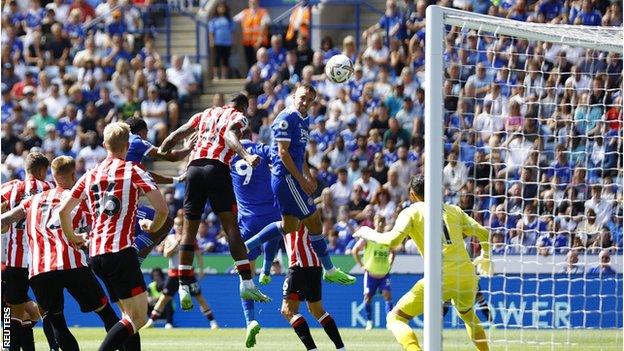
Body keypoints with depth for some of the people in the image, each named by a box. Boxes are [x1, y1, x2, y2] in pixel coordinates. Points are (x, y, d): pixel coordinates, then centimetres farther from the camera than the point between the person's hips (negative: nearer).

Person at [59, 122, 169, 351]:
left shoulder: (91, 175, 15)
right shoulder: (132, 171, 0)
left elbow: (63, 210, 18)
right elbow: (162, 208, -6)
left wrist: (72, 238, 34)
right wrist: (152, 227, 15)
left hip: (95, 254, 7)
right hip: (120, 251, -7)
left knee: (131, 316, 15)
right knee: (138, 317, -8)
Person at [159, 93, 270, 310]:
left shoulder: (205, 114, 27)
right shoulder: (239, 117, 12)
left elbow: (175, 137, 26)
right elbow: (229, 134, -11)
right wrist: (246, 156, -27)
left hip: (194, 167, 4)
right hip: (217, 168, -4)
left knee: (189, 231, 7)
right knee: (231, 227, -6)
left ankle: (184, 288, 2)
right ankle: (247, 284, -13)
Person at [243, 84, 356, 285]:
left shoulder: (304, 120, 15)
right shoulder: (287, 118, -15)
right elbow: (283, 152, -19)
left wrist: (308, 177, 18)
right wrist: (301, 180, -20)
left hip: (292, 178, 10)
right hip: (286, 177, -10)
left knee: (289, 225, 16)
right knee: (314, 221, -4)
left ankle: (245, 247, 21)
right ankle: (330, 270, 4)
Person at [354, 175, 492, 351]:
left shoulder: (411, 212, 6)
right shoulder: (454, 210, 17)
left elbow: (392, 240, -8)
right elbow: (485, 234, 19)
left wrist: (368, 233, 11)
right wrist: (485, 257, 39)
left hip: (440, 280, -5)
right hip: (468, 278, 5)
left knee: (395, 318, 4)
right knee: (467, 314, 37)